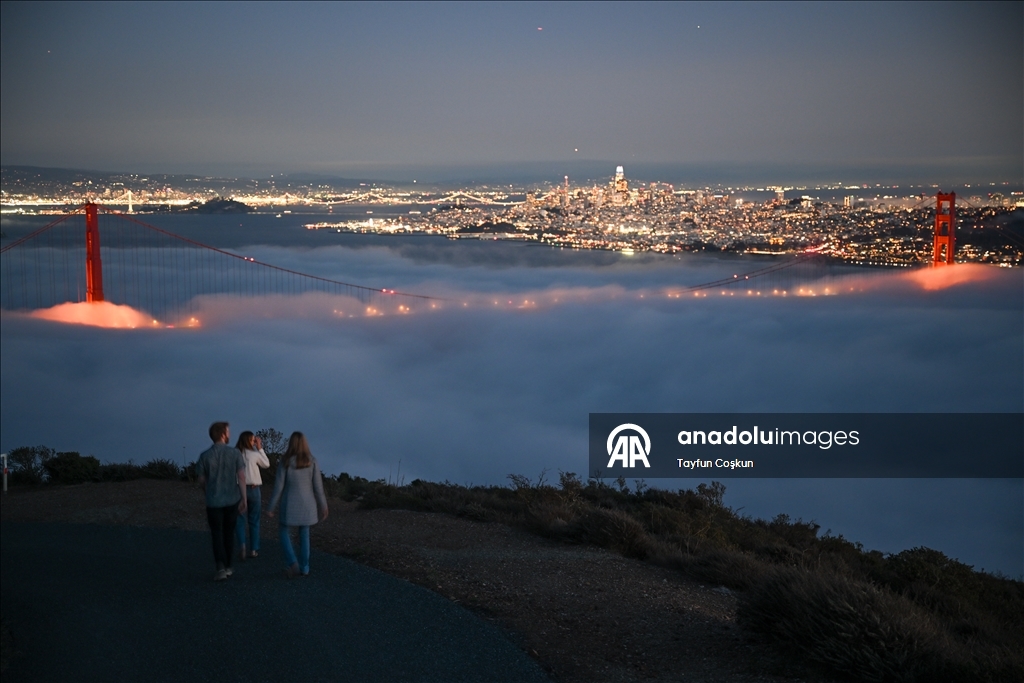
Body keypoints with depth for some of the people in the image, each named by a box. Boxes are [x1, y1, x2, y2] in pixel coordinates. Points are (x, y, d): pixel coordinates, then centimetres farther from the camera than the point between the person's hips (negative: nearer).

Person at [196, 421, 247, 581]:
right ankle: (227, 566, 23)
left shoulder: (204, 456, -6)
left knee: (217, 534, 6)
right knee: (229, 533, 16)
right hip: (232, 500, 1)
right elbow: (241, 477, -11)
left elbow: (202, 481, 1)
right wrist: (244, 499, -7)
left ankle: (221, 567, -10)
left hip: (214, 501, -1)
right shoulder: (235, 453, -7)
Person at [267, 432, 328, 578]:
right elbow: (318, 486, -5)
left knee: (284, 533, 12)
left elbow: (278, 486, -9)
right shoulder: (311, 461, -5)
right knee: (304, 535, 14)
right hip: (307, 504, 2)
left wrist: (271, 508, -1)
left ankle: (292, 563, -6)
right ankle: (304, 568, 14)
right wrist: (323, 506, 3)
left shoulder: (285, 462, -11)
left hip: (290, 504, -2)